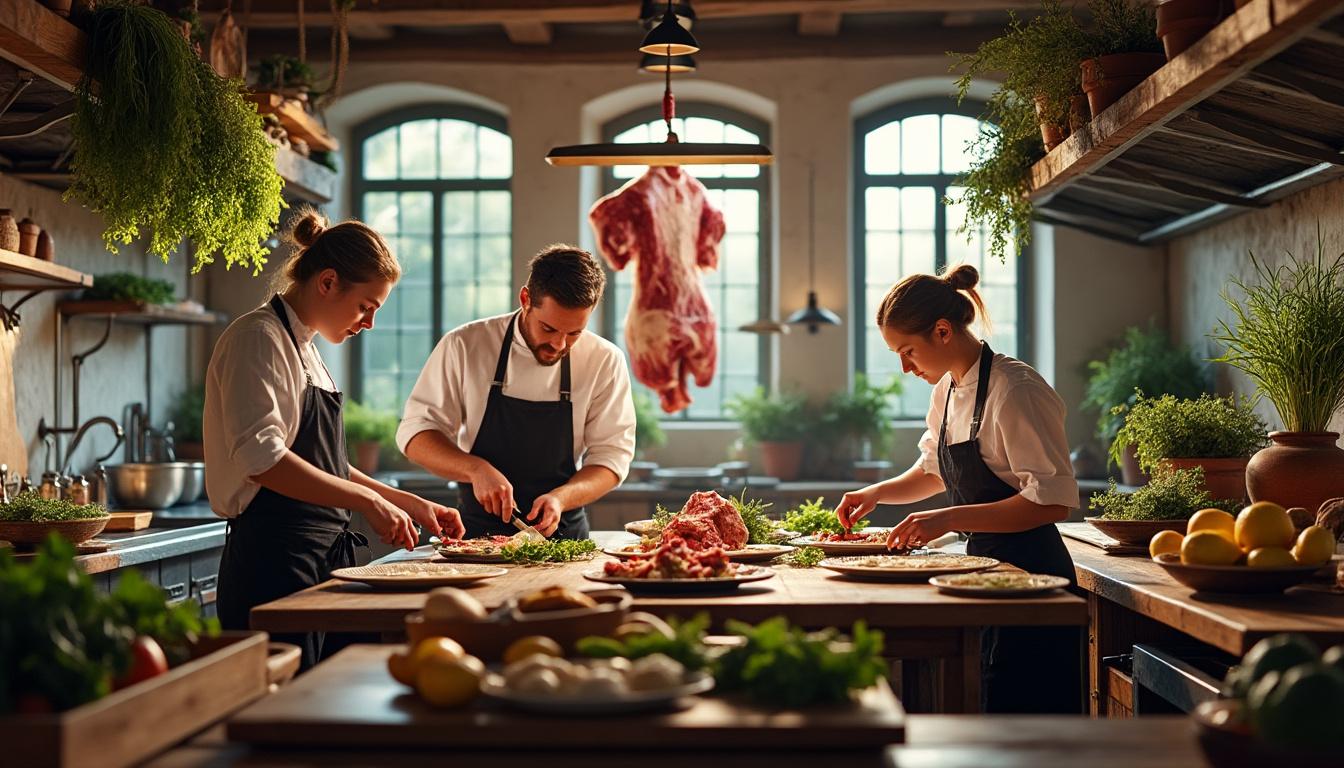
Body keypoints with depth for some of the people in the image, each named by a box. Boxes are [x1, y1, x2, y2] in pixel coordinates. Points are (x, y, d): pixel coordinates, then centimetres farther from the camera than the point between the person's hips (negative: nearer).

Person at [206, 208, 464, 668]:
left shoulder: (303, 349, 19)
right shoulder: (259, 339, -10)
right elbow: (261, 458, -23)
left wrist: (411, 505, 18)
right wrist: (367, 501, -24)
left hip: (321, 561, 9)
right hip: (274, 562, -9)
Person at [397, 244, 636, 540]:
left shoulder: (606, 361, -3)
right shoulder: (464, 346, -4)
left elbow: (611, 456, 0)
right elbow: (415, 433, -2)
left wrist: (561, 498, -19)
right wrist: (476, 469, -19)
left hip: (564, 535, 1)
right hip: (478, 532, -1)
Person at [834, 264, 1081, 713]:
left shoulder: (1014, 389, -18)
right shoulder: (947, 390, 9)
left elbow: (1052, 501, -22)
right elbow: (934, 470, 27)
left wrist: (950, 519, -25)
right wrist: (878, 493, 10)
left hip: (1029, 574, -9)